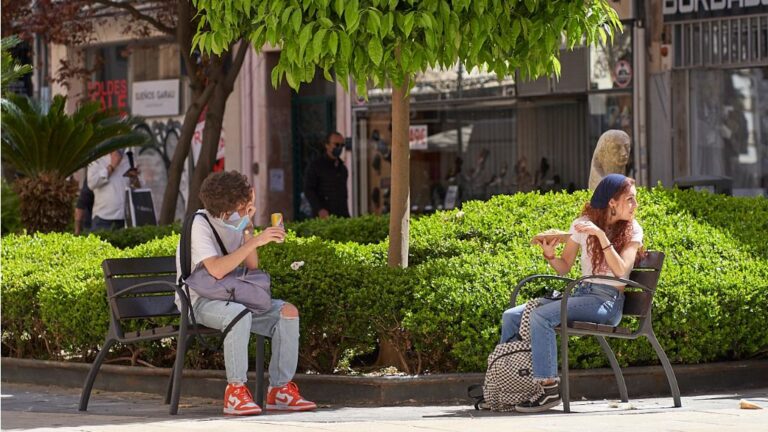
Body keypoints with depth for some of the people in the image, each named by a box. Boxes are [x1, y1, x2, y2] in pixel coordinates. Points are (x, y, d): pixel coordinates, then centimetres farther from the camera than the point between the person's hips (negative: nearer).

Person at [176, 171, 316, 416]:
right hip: (199, 301, -7)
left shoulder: (236, 220, 7)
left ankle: (280, 389, -10)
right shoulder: (200, 225, -15)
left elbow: (251, 266, 2)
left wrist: (248, 227, -9)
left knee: (288, 312, -12)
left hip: (231, 297, 7)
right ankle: (235, 392, -32)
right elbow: (217, 270, -28)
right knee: (239, 314, -39)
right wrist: (256, 241, -29)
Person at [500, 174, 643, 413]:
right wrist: (550, 256, -9)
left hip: (607, 301, -5)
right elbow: (564, 268, 13)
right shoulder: (583, 224, 10)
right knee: (511, 316, -9)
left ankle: (549, 389, -30)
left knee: (541, 316, -30)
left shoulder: (632, 230, 1)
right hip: (580, 293, 5)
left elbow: (621, 271, -14)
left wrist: (602, 236, -20)